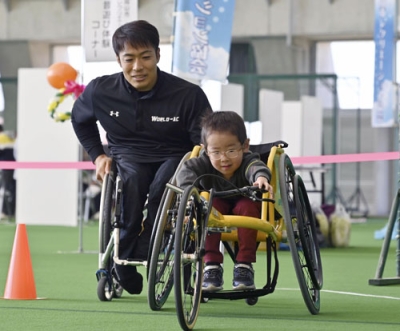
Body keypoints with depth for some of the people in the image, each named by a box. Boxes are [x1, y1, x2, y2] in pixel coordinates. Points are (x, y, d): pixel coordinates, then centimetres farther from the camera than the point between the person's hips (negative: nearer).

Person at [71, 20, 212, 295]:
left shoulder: (189, 94, -14)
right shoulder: (100, 91, -6)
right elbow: (79, 119, 18)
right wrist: (97, 155, 9)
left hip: (175, 157, -1)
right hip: (128, 156, 1)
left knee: (163, 185, -36)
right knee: (131, 180, -35)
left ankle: (143, 254, -20)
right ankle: (122, 262, -22)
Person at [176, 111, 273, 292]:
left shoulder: (247, 161, -29)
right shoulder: (204, 163, -21)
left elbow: (255, 167, -51)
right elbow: (186, 170, -33)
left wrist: (261, 177, -76)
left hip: (247, 210, -2)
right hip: (219, 205, 2)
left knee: (247, 205, -34)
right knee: (210, 205, -30)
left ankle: (244, 265, -28)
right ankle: (211, 265, -27)